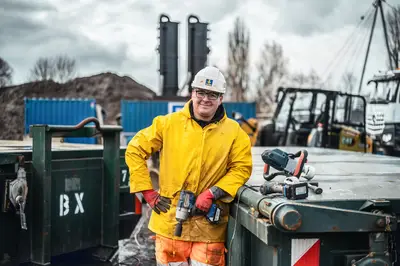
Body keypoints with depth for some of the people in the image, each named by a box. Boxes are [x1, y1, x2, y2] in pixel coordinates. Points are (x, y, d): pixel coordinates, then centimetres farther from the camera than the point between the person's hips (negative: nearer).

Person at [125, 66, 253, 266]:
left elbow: (241, 168, 2)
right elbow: (135, 151, 5)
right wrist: (148, 193, 0)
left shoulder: (234, 132, 2)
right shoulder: (168, 123, 1)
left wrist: (213, 193, -12)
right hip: (170, 222, 0)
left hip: (209, 225, 0)